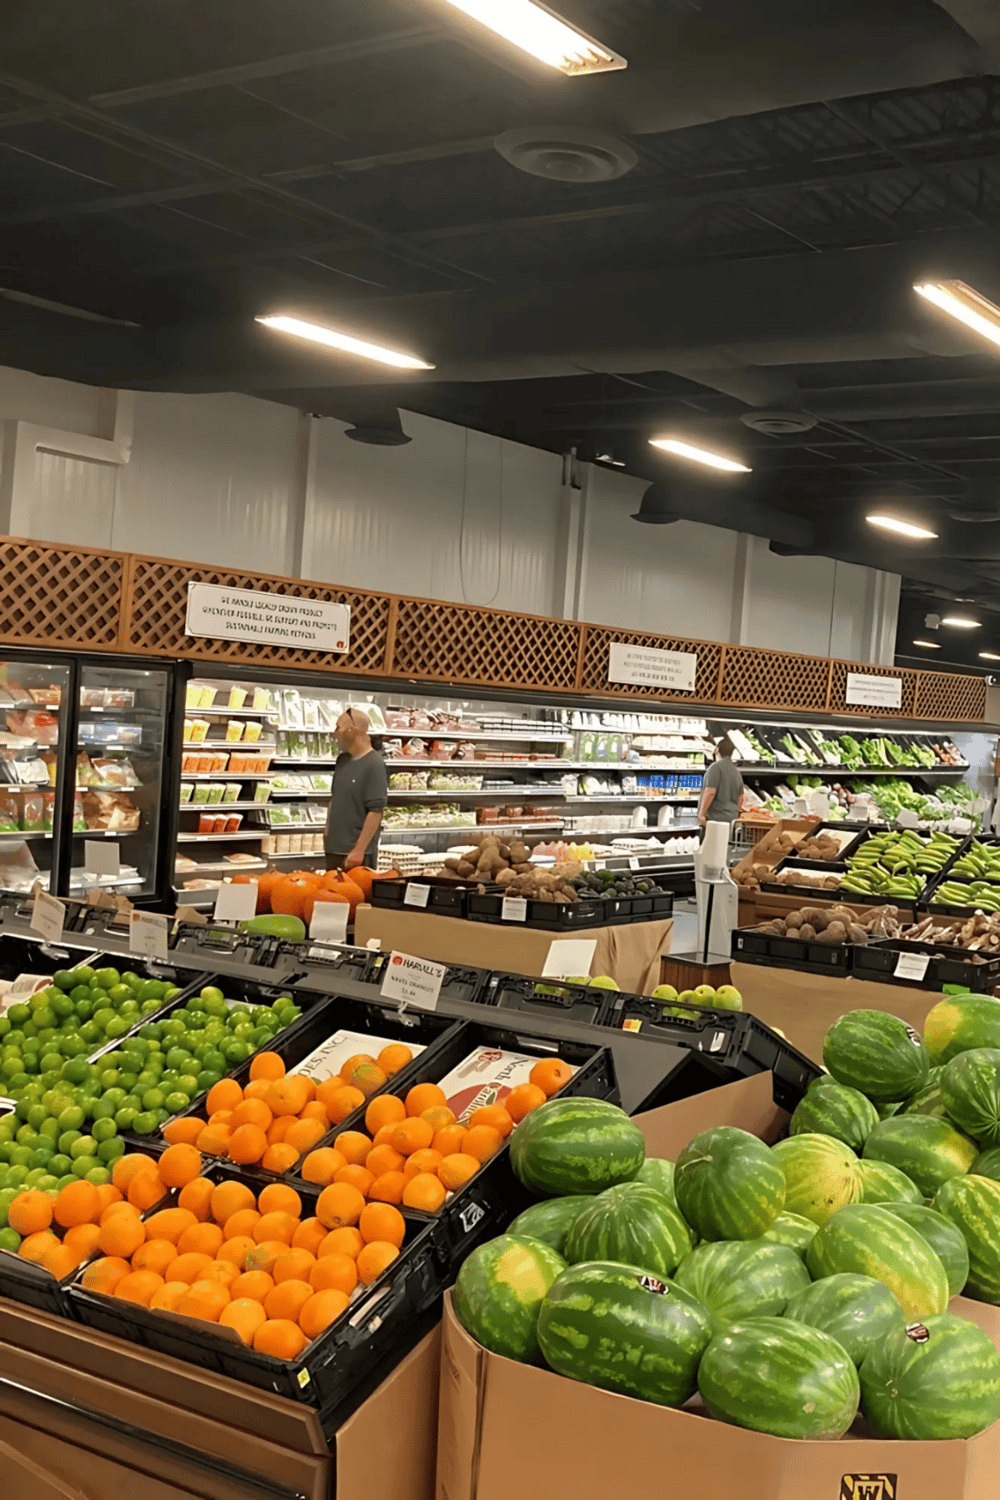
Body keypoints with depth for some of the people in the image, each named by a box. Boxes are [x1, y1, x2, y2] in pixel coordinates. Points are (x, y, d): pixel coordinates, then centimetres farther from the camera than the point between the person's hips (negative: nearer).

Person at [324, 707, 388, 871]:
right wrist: (328, 829, 16)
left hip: (356, 853, -8)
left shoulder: (374, 765, -15)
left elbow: (376, 812, -19)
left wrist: (359, 850, -21)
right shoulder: (342, 759, 10)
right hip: (334, 847, 8)